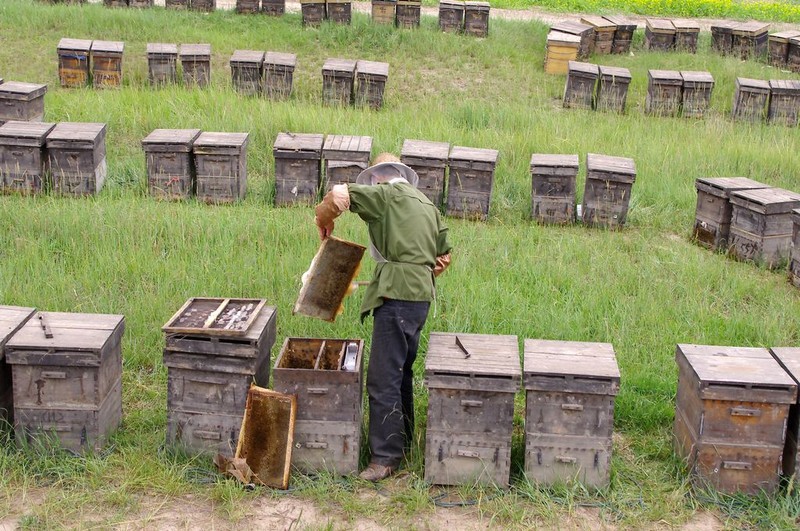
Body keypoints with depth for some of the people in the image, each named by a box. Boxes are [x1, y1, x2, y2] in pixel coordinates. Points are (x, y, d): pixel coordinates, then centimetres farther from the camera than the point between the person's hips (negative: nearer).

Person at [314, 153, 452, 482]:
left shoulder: (386, 194, -4)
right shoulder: (427, 205, 21)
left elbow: (339, 195, -16)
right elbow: (444, 256, 26)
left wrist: (323, 220, 2)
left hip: (396, 295, -9)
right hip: (422, 296, 9)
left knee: (383, 377, -8)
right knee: (401, 370, 21)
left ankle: (386, 455, -7)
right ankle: (403, 437, 33)